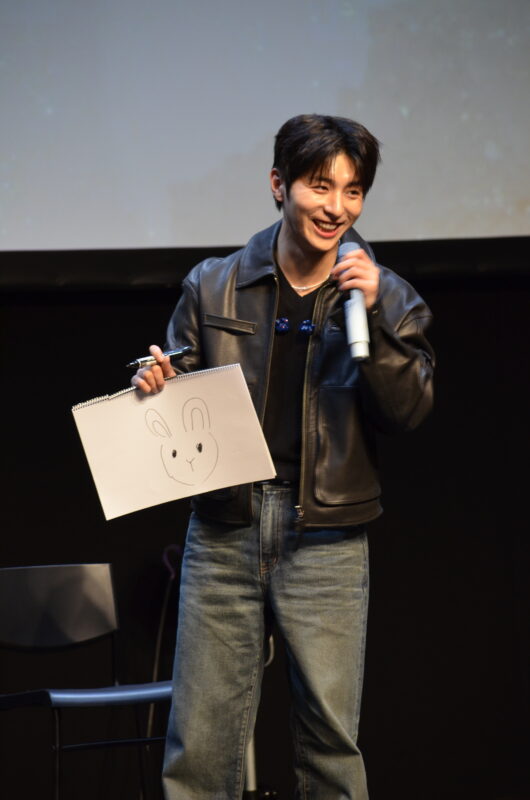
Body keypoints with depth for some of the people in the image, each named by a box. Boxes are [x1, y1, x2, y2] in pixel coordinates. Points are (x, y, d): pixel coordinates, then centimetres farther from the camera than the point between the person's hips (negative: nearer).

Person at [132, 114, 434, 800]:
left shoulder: (388, 297, 4)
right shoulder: (212, 287, 6)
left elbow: (409, 412, -5)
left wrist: (374, 319, -16)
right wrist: (156, 387, -9)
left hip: (327, 543, -1)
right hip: (223, 535, 1)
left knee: (330, 738, 2)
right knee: (201, 741, 3)